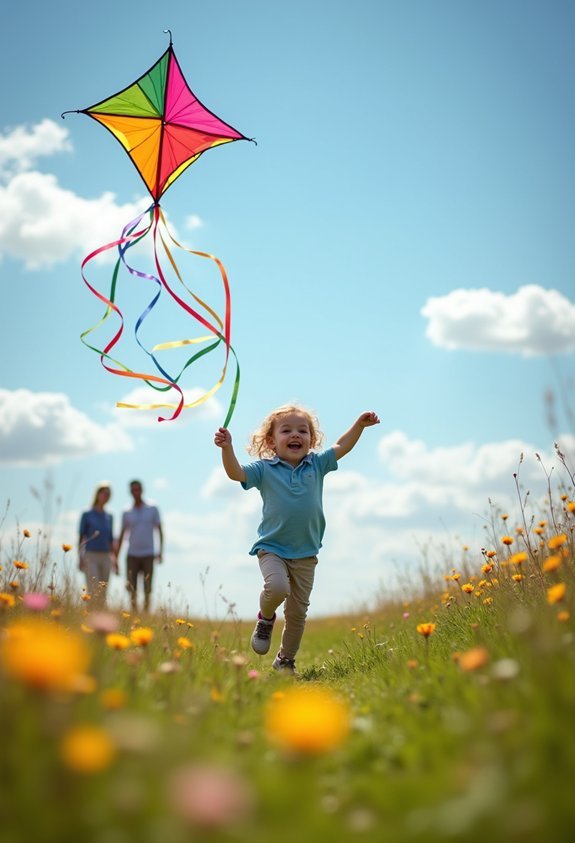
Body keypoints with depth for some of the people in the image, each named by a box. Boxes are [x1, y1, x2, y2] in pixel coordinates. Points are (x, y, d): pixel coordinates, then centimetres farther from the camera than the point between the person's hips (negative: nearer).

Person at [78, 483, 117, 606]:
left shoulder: (109, 517, 13)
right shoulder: (87, 515, 0)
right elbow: (81, 537, -2)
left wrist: (114, 559, 13)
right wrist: (80, 558, -10)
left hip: (105, 558, 5)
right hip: (90, 556, -5)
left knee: (103, 592, 3)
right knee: (93, 591, -16)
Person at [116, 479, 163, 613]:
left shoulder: (152, 509, 4)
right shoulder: (127, 513, 7)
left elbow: (159, 531, 5)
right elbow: (121, 536, 11)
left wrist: (160, 551, -6)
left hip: (148, 555, -1)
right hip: (132, 555, 1)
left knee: (147, 589, -3)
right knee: (132, 589, -2)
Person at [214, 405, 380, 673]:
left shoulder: (316, 465, 4)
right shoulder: (264, 469, -4)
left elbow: (341, 447, 8)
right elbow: (236, 473, -14)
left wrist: (359, 424, -3)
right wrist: (227, 448, -30)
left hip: (305, 553, 3)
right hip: (272, 548, -3)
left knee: (298, 612, 7)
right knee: (277, 587, -31)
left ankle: (285, 660, 27)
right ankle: (266, 618, 4)